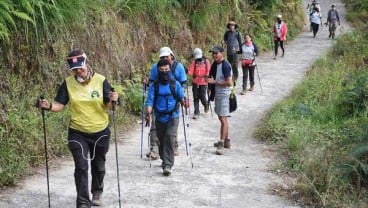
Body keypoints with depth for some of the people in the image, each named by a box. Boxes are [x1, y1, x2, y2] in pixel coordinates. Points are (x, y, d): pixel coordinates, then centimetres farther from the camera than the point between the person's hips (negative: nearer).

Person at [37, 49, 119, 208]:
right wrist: (48, 106, -25)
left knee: (98, 166, 17)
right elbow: (60, 105, -5)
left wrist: (113, 101, -31)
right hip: (77, 133, 0)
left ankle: (97, 193, 41)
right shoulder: (68, 83, -6)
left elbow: (108, 107, -10)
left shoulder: (100, 81, -10)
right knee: (81, 167, -9)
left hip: (100, 132, 1)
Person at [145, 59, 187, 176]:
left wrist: (184, 102, -14)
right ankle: (164, 160, 38)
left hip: (173, 117, -2)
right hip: (159, 117, 2)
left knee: (170, 139, -16)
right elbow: (150, 101, -6)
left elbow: (181, 97, 5)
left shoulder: (175, 84, 1)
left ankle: (167, 165, -16)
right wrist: (148, 112, -20)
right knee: (161, 140, 14)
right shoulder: (154, 86, 1)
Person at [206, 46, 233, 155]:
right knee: (221, 118, 15)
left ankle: (221, 144, -11)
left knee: (223, 119, -10)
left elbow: (229, 82, -21)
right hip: (217, 94, 10)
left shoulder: (225, 65, -16)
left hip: (224, 95, -10)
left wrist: (215, 82, -20)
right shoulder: (215, 65, 11)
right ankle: (226, 141, 25)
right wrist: (210, 81, 8)